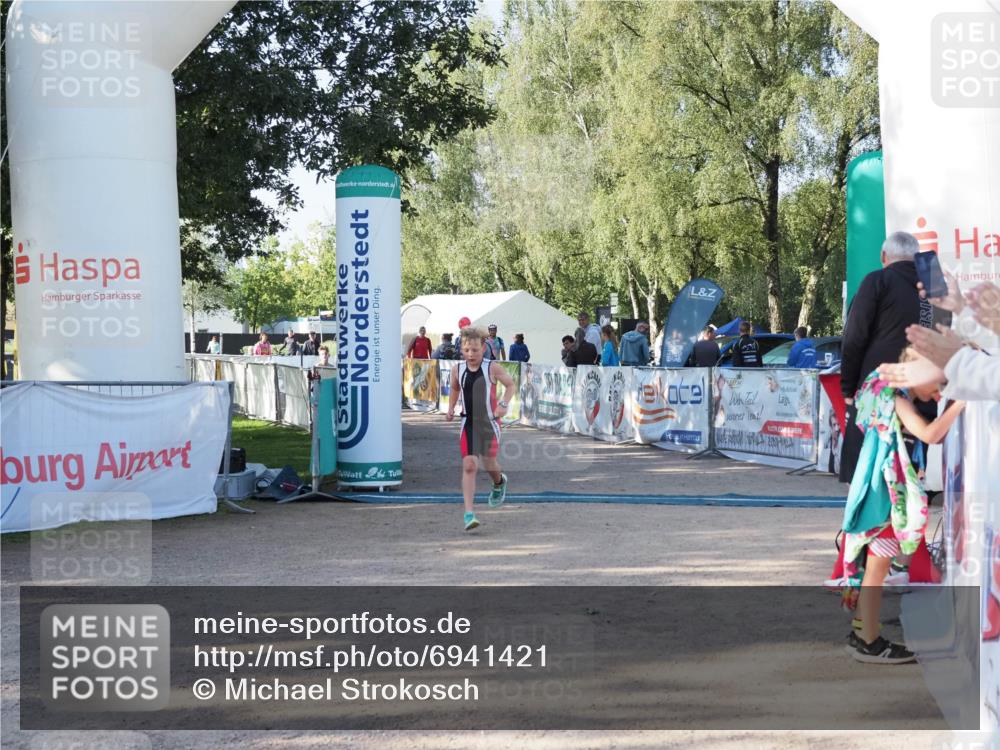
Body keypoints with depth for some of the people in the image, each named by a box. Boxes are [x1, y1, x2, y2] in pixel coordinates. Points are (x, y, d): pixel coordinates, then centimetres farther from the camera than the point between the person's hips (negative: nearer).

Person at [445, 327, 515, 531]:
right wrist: (451, 408, 8)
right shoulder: (457, 370, 1)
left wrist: (503, 404, -12)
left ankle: (499, 483, 48)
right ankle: (469, 513, -12)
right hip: (468, 424, 2)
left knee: (489, 464, 9)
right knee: (469, 466, -10)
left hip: (489, 422, -2)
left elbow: (510, 384, 2)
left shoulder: (493, 368, -9)